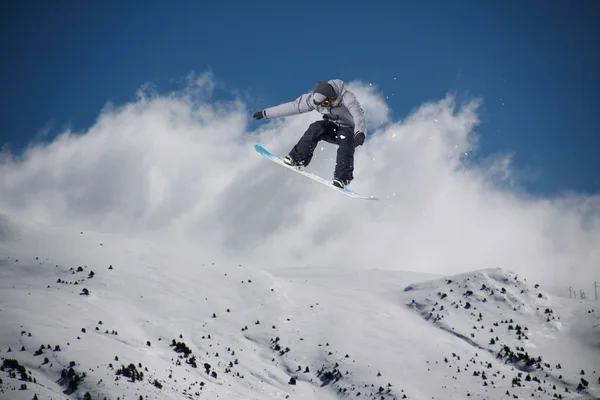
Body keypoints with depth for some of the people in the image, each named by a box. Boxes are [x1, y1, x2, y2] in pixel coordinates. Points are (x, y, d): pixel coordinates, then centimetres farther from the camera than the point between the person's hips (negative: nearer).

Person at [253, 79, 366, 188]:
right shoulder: (316, 98, -17)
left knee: (345, 140, -36)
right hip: (333, 127, 4)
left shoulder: (346, 97, -31)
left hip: (350, 130, -4)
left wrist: (360, 133, -67)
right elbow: (292, 107, -10)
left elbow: (358, 114, -47)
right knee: (316, 128, -26)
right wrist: (266, 113, -8)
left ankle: (342, 179, -34)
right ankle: (296, 159, -20)